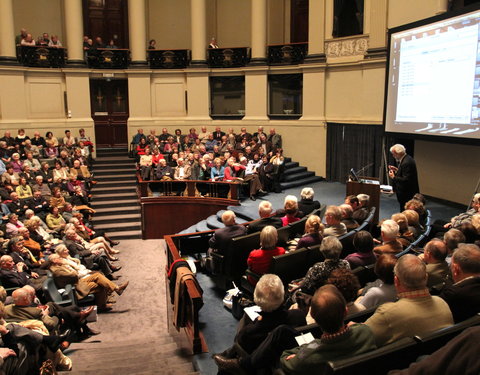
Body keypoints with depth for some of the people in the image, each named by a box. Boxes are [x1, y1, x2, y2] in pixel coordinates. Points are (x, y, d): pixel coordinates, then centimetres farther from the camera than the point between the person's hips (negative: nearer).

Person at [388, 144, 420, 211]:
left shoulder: (406, 162, -23)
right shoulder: (407, 158, 9)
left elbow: (406, 180, -26)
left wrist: (393, 177, -19)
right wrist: (397, 170, 11)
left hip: (407, 195, -10)